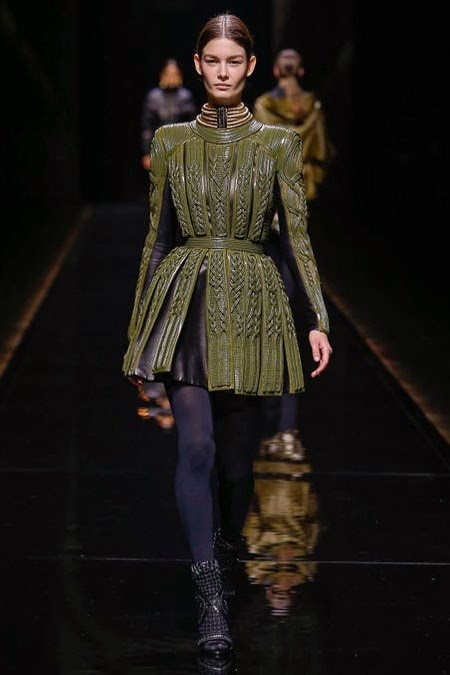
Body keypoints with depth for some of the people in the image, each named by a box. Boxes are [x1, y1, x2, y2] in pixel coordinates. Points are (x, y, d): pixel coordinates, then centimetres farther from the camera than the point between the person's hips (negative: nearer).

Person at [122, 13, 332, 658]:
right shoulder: (171, 141, 7)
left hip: (251, 304, 0)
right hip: (185, 300, 0)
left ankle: (226, 561, 34)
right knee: (197, 446, -13)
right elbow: (157, 236, 10)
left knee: (236, 452, 8)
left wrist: (318, 321, -3)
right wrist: (139, 327, 11)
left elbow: (297, 236, 3)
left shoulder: (278, 143, 4)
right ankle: (211, 599, -15)